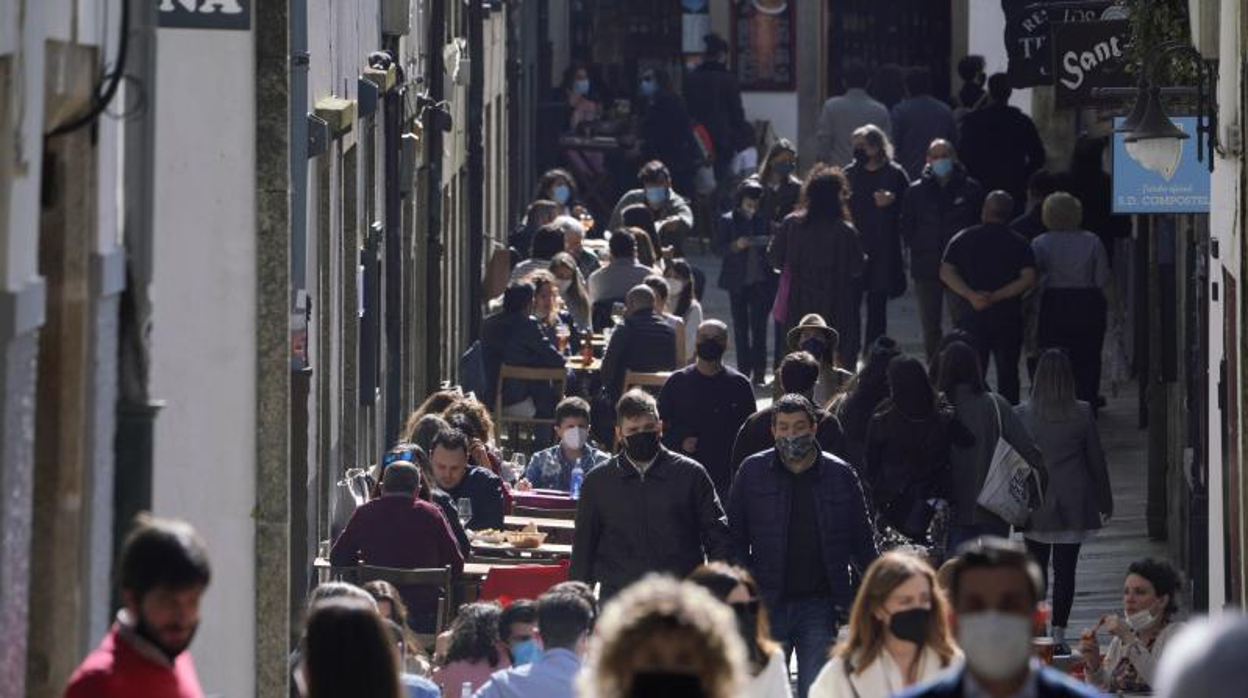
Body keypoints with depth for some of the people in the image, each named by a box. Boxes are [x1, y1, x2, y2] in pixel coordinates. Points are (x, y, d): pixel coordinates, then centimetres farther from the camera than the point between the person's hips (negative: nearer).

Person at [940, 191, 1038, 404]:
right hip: (1007, 319, -1)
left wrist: (971, 295, -14)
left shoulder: (963, 239, 2)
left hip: (969, 316, 1)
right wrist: (997, 297, -14)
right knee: (1007, 373, 6)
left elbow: (946, 272, -6)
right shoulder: (1019, 243, -2)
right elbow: (1029, 278, -11)